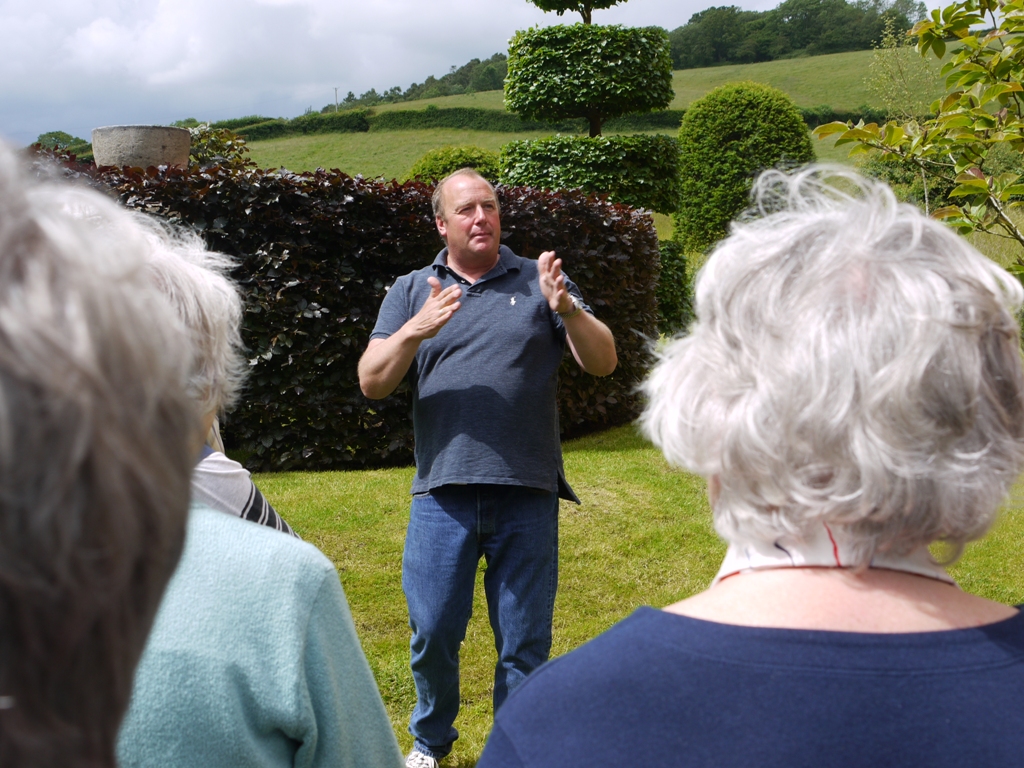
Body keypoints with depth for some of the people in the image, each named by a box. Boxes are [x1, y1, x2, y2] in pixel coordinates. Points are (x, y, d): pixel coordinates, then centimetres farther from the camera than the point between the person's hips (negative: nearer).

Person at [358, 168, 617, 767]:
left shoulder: (538, 282, 7)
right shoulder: (412, 291, 10)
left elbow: (604, 362, 1)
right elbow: (372, 383, 2)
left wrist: (566, 307, -17)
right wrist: (415, 330, -15)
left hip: (527, 495, 0)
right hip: (443, 493, 1)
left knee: (525, 642, 8)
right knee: (433, 632, 8)